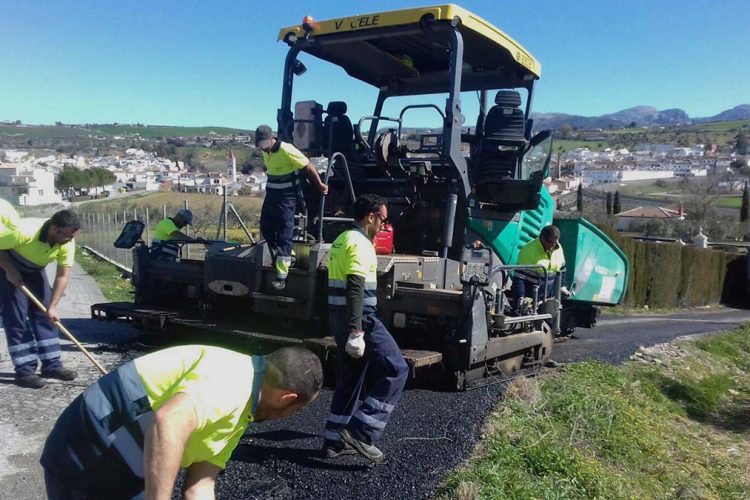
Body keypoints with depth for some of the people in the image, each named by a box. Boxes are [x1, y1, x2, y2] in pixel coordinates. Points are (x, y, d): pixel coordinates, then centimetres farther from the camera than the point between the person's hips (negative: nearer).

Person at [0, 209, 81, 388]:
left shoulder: (67, 243, -23)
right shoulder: (24, 233, -39)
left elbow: (62, 276, -17)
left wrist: (52, 307, -21)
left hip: (34, 270, 5)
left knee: (44, 314, 1)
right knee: (16, 316, -9)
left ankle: (52, 365, 8)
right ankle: (24, 370, -4)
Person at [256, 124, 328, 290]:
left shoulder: (287, 150, -21)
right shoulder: (265, 152, 3)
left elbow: (308, 166, -15)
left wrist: (320, 185, -8)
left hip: (286, 198, -8)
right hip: (271, 195, 8)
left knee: (284, 236, -8)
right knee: (266, 229, 14)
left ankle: (281, 276, -8)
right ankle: (286, 256, 35)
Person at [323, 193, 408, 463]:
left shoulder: (341, 240, 19)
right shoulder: (360, 243, -13)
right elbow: (355, 288, -23)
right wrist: (357, 330, -28)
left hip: (338, 316, 10)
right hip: (360, 318, -10)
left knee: (349, 379, 15)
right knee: (395, 369, -7)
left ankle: (334, 440, 19)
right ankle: (362, 431, -9)